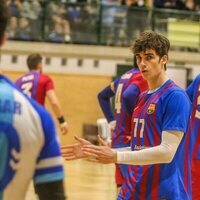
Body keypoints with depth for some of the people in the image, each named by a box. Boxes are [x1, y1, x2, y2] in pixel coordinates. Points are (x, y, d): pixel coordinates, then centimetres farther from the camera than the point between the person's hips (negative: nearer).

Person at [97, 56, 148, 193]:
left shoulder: (126, 76, 16)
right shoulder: (141, 77, -11)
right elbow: (128, 96, -31)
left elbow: (102, 96, 26)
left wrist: (112, 121, 20)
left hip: (118, 139, 9)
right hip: (129, 140, -9)